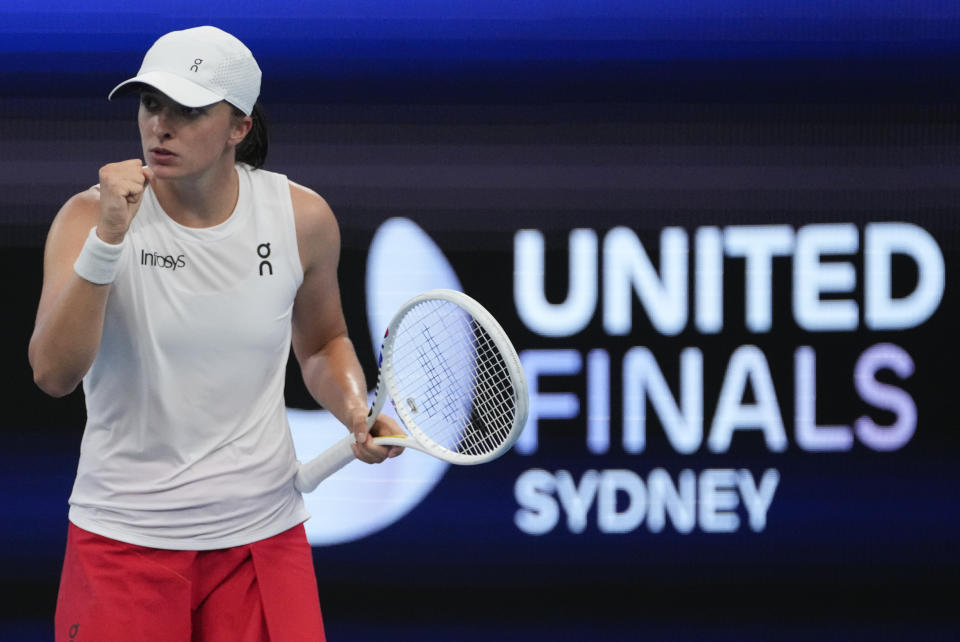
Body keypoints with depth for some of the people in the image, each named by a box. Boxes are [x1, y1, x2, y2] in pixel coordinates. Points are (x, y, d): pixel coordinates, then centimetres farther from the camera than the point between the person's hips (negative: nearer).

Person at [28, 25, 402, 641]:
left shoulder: (303, 217, -2)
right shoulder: (91, 216, -9)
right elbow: (54, 373, -21)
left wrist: (354, 409, -4)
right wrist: (107, 238, -28)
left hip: (263, 535, 2)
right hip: (125, 539, -2)